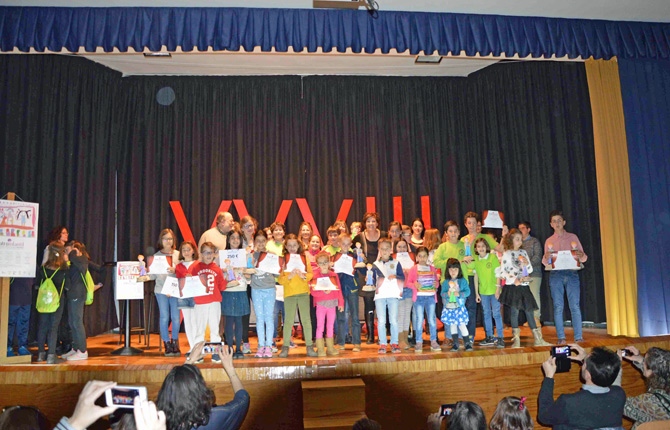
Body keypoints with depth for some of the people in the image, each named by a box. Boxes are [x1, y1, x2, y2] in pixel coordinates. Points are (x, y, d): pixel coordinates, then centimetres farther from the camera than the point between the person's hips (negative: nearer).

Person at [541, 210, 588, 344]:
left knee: (575, 306, -6)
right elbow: (545, 262, 12)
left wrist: (581, 256, -15)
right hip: (555, 275, 1)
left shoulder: (573, 237, 11)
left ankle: (578, 337, -1)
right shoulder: (549, 241, 14)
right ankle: (561, 338, 3)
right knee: (558, 307, 0)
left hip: (571, 273, -1)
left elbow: (583, 258, 9)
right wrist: (546, 257, -11)